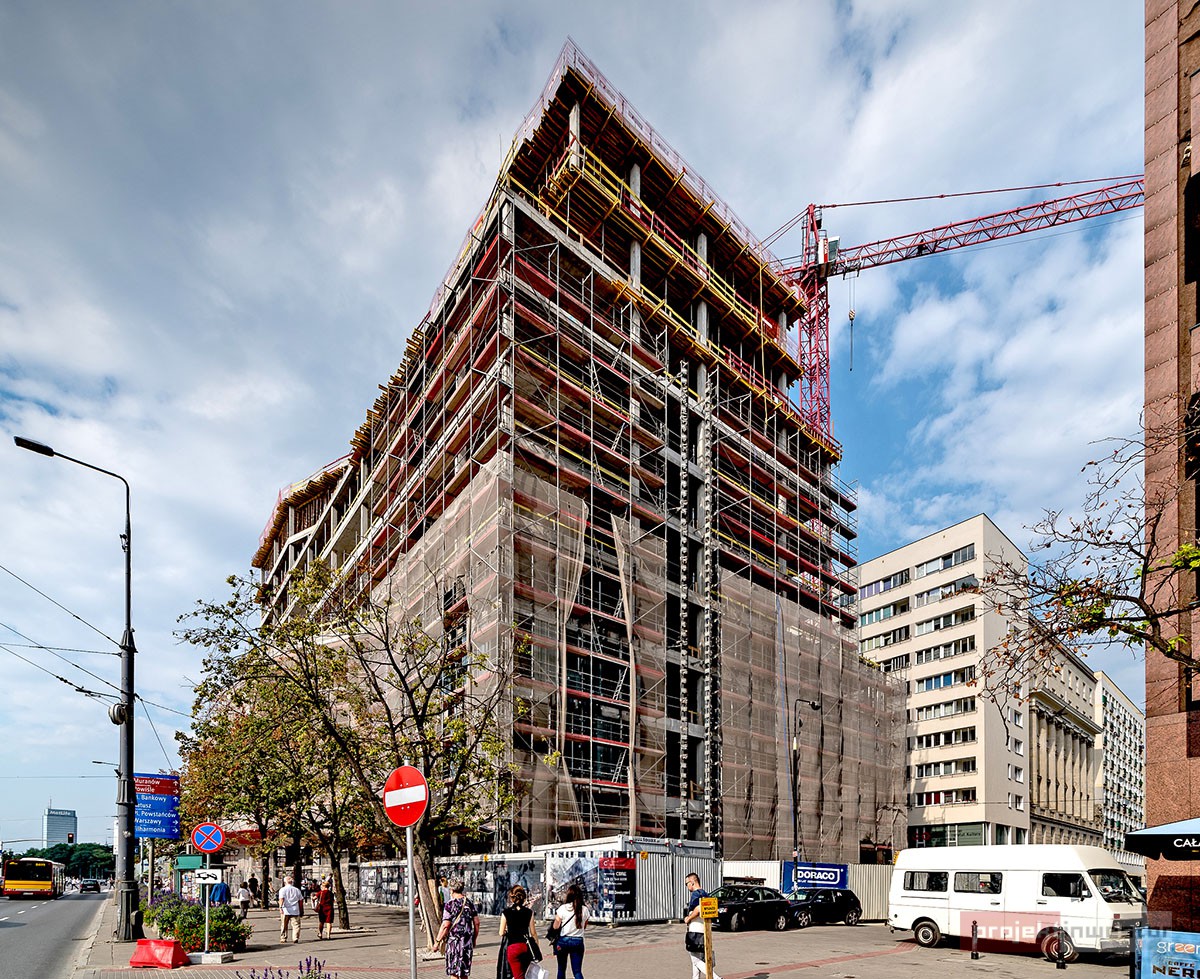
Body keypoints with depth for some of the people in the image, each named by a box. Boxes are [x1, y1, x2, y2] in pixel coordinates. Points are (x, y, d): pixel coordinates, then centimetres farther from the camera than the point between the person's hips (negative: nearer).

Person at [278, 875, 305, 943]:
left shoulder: (282, 889, 1)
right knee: (296, 925, 0)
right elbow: (301, 900, 13)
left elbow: (281, 899, -15)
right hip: (295, 911, 1)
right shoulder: (297, 890, 11)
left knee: (284, 925, 14)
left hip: (285, 911, -1)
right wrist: (301, 910, 20)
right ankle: (295, 938, -12)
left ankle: (283, 938, 21)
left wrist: (280, 907, -25)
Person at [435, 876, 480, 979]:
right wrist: (474, 940, 18)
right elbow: (476, 923, 8)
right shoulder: (469, 903, 7)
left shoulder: (450, 904, -9)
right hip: (468, 942, 5)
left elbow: (445, 926, -14)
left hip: (454, 941, -5)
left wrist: (438, 941, -5)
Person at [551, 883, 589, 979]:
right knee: (577, 971, 3)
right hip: (578, 941, 1)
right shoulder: (584, 909, -3)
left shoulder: (563, 908, -11)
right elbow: (584, 926, 10)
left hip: (564, 940, -1)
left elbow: (556, 926, -7)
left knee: (561, 969, 16)